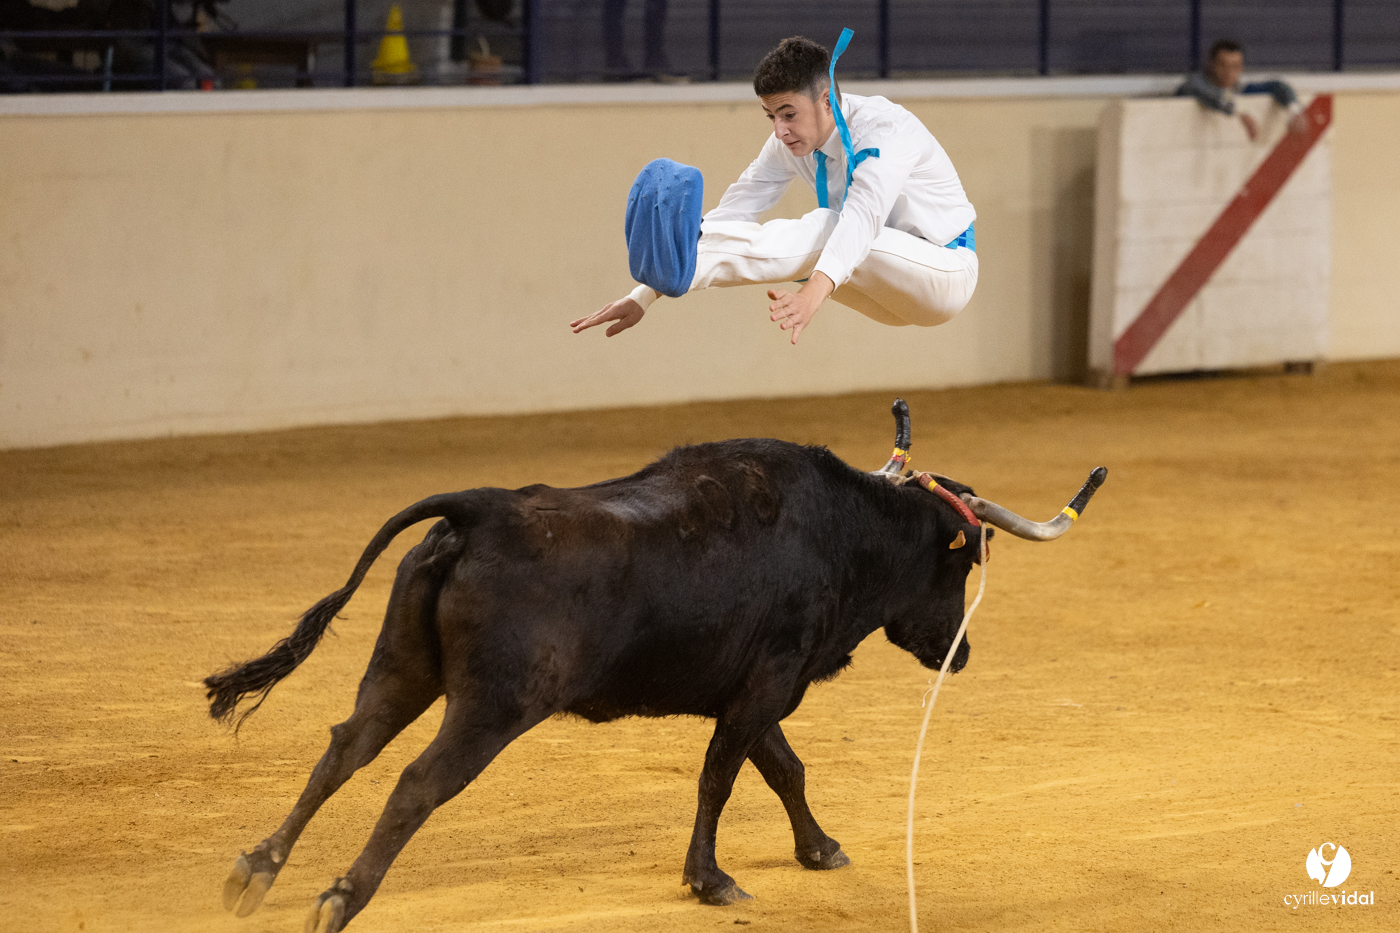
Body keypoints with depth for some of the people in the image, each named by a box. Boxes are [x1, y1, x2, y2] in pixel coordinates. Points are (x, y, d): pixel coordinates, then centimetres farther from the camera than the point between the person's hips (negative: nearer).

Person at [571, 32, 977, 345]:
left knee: (827, 227, -33)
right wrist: (642, 298, -18)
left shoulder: (884, 127, -25)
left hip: (945, 271, -7)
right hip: (891, 293, 7)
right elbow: (729, 213, -8)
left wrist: (816, 291, -60)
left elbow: (863, 216, -42)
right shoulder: (791, 144, -4)